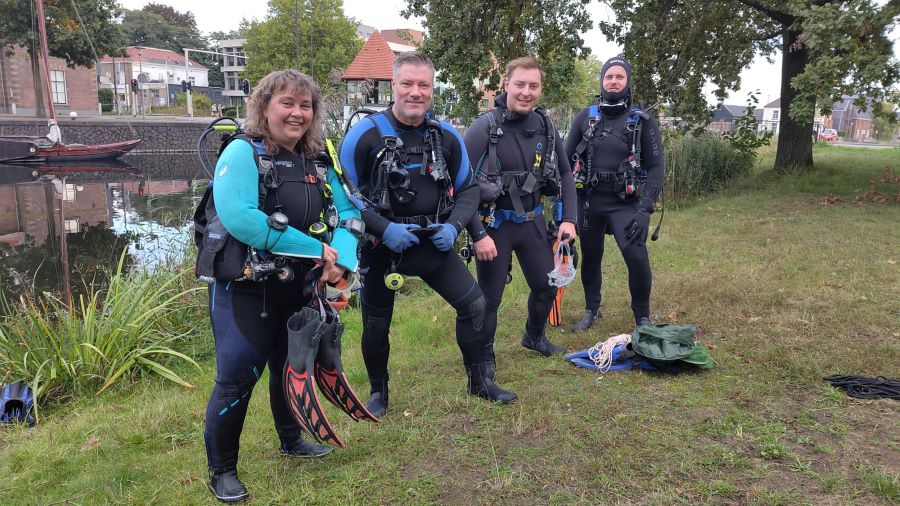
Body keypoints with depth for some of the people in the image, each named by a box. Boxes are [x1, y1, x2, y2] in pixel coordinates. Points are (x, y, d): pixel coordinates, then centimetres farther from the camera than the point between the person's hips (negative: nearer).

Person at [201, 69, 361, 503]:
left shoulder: (318, 162, 5)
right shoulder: (243, 153, -15)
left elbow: (347, 212, 1)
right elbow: (238, 218, -31)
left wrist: (342, 259, -21)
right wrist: (314, 249, -28)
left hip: (299, 290, 7)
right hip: (244, 290, -6)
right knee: (236, 378, -2)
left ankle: (291, 440, 46)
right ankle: (221, 470, 20)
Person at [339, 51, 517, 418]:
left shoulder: (447, 136, -2)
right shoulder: (365, 134, -13)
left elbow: (468, 189, 7)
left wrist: (453, 226, -10)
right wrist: (384, 228, -22)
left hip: (435, 244, 3)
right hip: (381, 246, -2)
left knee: (476, 306, -2)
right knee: (375, 324, 10)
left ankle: (481, 381, 19)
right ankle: (378, 391, 36)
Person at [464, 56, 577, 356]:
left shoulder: (545, 126, 0)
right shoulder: (485, 127, -16)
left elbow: (565, 174, 12)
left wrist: (568, 218, 2)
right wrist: (478, 234, -20)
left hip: (532, 221, 5)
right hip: (494, 224, -5)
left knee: (547, 286, 16)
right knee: (489, 297, 4)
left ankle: (535, 337, 44)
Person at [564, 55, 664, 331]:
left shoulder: (643, 121, -2)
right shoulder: (585, 117, 4)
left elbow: (656, 167, -5)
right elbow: (566, 160, 9)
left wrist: (645, 208, -17)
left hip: (625, 202, -3)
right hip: (588, 200, 3)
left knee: (637, 258, -17)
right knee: (590, 257, 12)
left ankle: (642, 317, 5)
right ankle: (592, 310, 33)